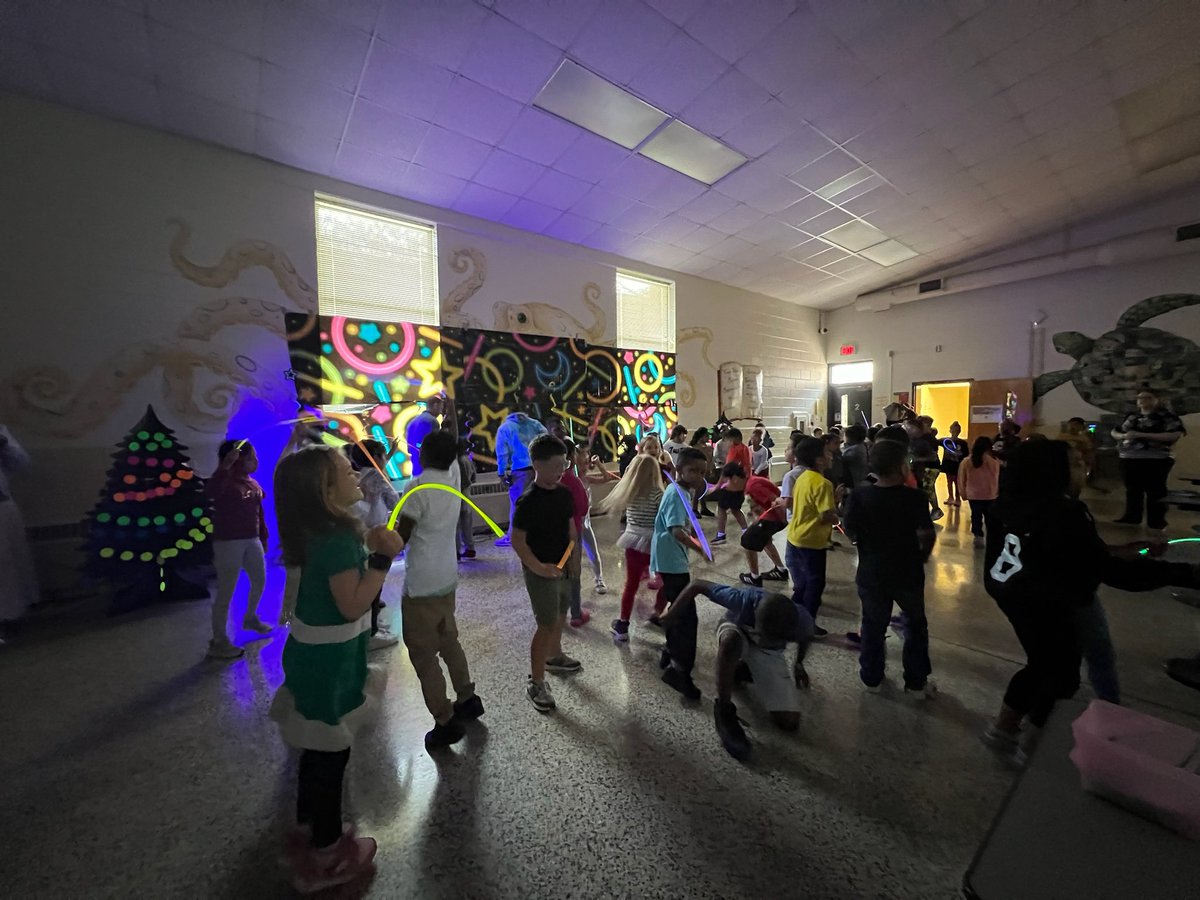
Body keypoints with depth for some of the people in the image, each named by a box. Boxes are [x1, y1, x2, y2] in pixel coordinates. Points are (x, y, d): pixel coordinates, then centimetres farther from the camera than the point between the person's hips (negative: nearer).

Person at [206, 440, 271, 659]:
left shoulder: (253, 483, 8)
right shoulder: (226, 482, -14)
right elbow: (209, 492, -39)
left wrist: (263, 538, 16)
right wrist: (226, 464, -41)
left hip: (252, 540, 8)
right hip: (228, 542, -8)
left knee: (259, 581, 21)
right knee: (226, 590, 0)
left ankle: (250, 618, 45)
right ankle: (218, 642, 12)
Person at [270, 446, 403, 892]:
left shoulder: (321, 532, 2)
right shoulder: (338, 538, -27)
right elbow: (353, 604, -26)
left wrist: (371, 548, 2)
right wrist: (383, 556, -28)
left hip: (315, 652, 9)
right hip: (329, 658, -9)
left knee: (318, 746, 25)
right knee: (331, 751, 11)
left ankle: (307, 830, 46)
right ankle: (327, 854, 32)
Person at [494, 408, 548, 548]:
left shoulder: (504, 428, 10)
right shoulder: (534, 423, 18)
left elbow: (502, 452, 2)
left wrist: (502, 473, 5)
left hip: (521, 469, -4)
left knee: (517, 503, 2)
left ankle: (512, 536, 7)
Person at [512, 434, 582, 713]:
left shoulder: (564, 493, -1)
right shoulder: (528, 501, -22)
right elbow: (517, 540, -19)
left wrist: (574, 557, 2)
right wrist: (538, 567, -24)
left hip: (563, 567, 8)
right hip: (541, 571, -7)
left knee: (560, 615, 23)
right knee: (546, 625, 0)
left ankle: (555, 657, 47)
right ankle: (536, 683, 16)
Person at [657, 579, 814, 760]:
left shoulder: (802, 621, -33)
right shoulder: (744, 600, -42)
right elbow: (697, 584, -31)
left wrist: (798, 664, 11)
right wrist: (670, 617, -24)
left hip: (769, 652, 3)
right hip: (737, 633, -2)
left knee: (790, 723, -9)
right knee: (730, 641, -42)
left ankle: (745, 670, 16)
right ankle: (724, 710, -19)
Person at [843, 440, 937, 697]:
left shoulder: (858, 496, -14)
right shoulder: (914, 498, -17)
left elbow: (851, 533, -8)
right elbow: (926, 536, -16)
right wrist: (922, 556, 5)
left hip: (871, 573, 1)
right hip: (908, 573, 0)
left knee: (873, 626, 17)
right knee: (915, 626, 22)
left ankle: (872, 678, 32)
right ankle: (917, 682, 33)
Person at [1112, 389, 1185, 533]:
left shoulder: (1167, 416, -2)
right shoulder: (1132, 417, 14)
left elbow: (1174, 435, -15)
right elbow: (1114, 432, 19)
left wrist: (1142, 435, -20)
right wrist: (1123, 436, -5)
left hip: (1155, 459, -5)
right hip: (1129, 458, 5)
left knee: (1155, 491, -2)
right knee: (1132, 489, 12)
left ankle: (1156, 521, 7)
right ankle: (1131, 517, 21)